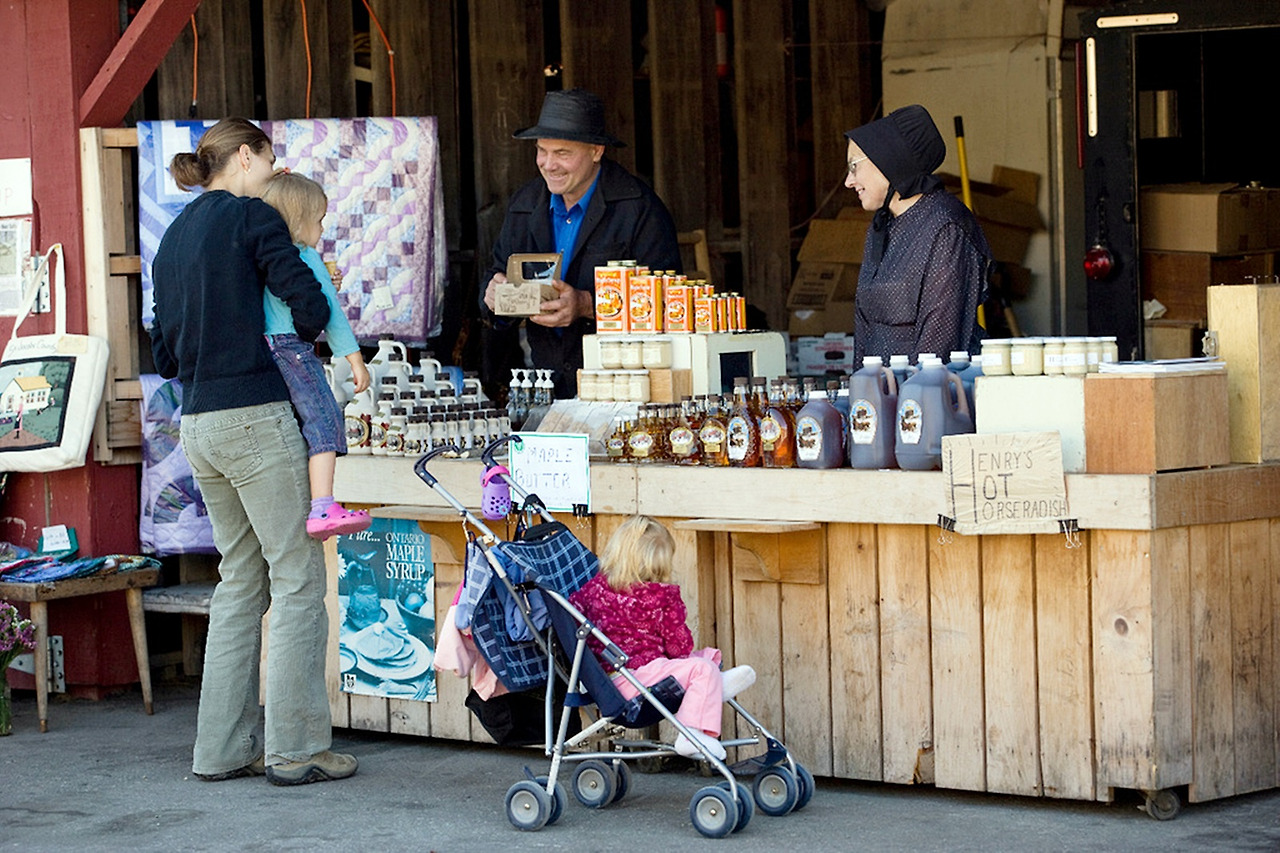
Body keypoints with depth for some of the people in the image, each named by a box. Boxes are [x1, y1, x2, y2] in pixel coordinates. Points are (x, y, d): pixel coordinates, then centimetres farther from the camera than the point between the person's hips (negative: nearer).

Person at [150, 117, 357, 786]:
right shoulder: (251, 217, -6)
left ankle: (223, 747, 14)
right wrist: (290, 341, 8)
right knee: (298, 577, -2)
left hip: (197, 425, 8)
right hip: (255, 417, -8)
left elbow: (165, 355, 18)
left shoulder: (175, 236, 17)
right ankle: (295, 748, -1)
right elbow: (311, 308, -12)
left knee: (241, 580, 14)